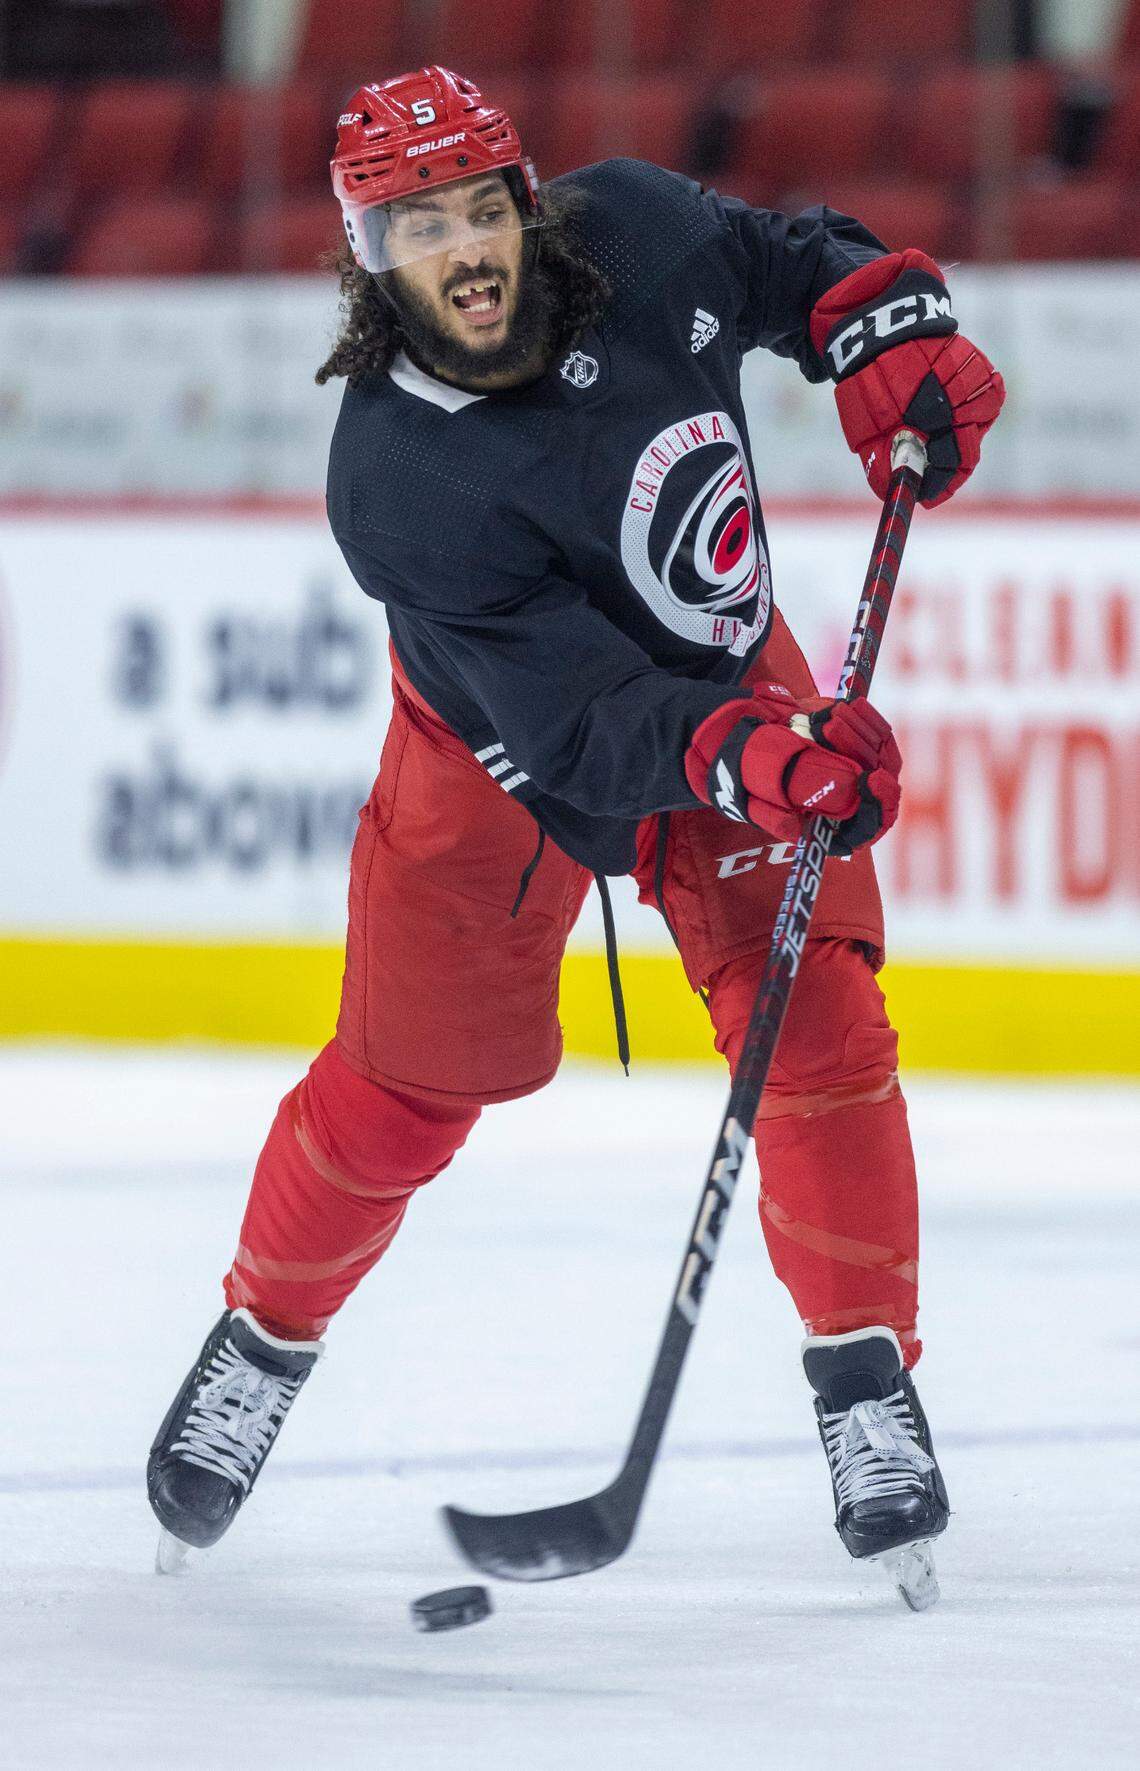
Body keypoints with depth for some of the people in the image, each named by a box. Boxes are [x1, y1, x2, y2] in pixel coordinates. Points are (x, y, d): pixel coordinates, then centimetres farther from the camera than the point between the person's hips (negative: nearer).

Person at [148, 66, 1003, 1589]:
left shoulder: (632, 235, -22)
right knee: (409, 1079, 3)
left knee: (812, 1015, -9)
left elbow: (793, 262, 2)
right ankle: (263, 1343, 27)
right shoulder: (397, 482, -34)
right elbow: (582, 723, -38)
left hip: (730, 678, 3)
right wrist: (748, 764, -53)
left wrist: (894, 338, -17)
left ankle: (867, 1375, 2)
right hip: (504, 752, -3)